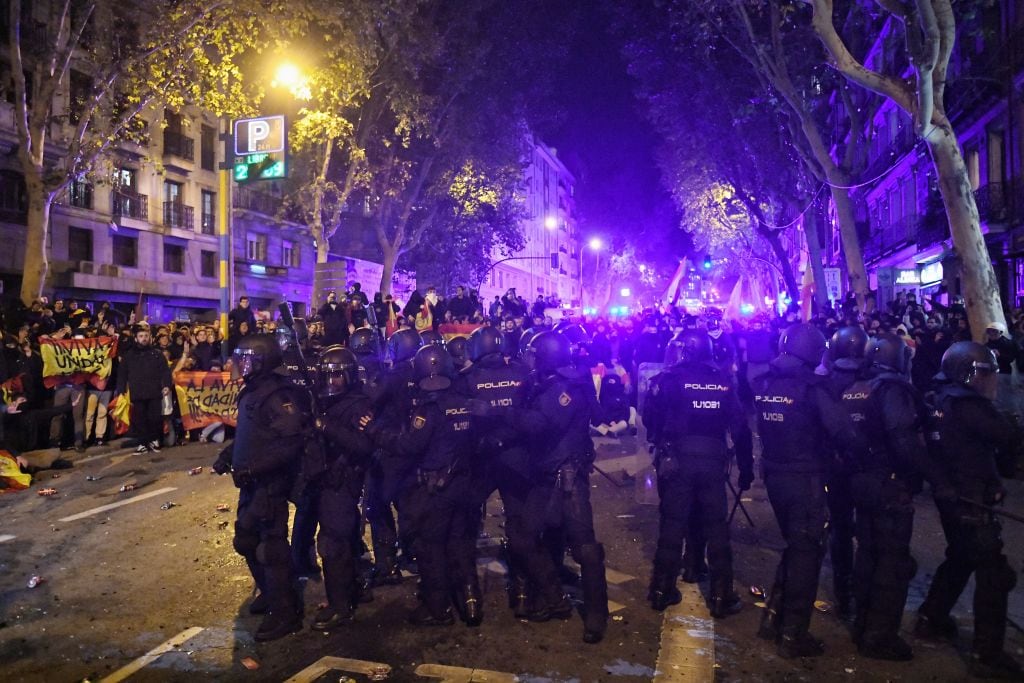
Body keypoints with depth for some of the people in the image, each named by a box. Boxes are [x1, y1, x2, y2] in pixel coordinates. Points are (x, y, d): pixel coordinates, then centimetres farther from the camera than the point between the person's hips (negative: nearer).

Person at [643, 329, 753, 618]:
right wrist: (746, 467, 12)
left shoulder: (670, 378, -4)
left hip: (677, 460, -1)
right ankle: (721, 597, 16)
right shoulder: (723, 380, 4)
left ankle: (662, 590, 17)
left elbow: (650, 418, -4)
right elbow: (740, 427, 4)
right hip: (713, 461, 2)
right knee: (716, 528, 10)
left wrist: (659, 440, 16)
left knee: (672, 524, 8)